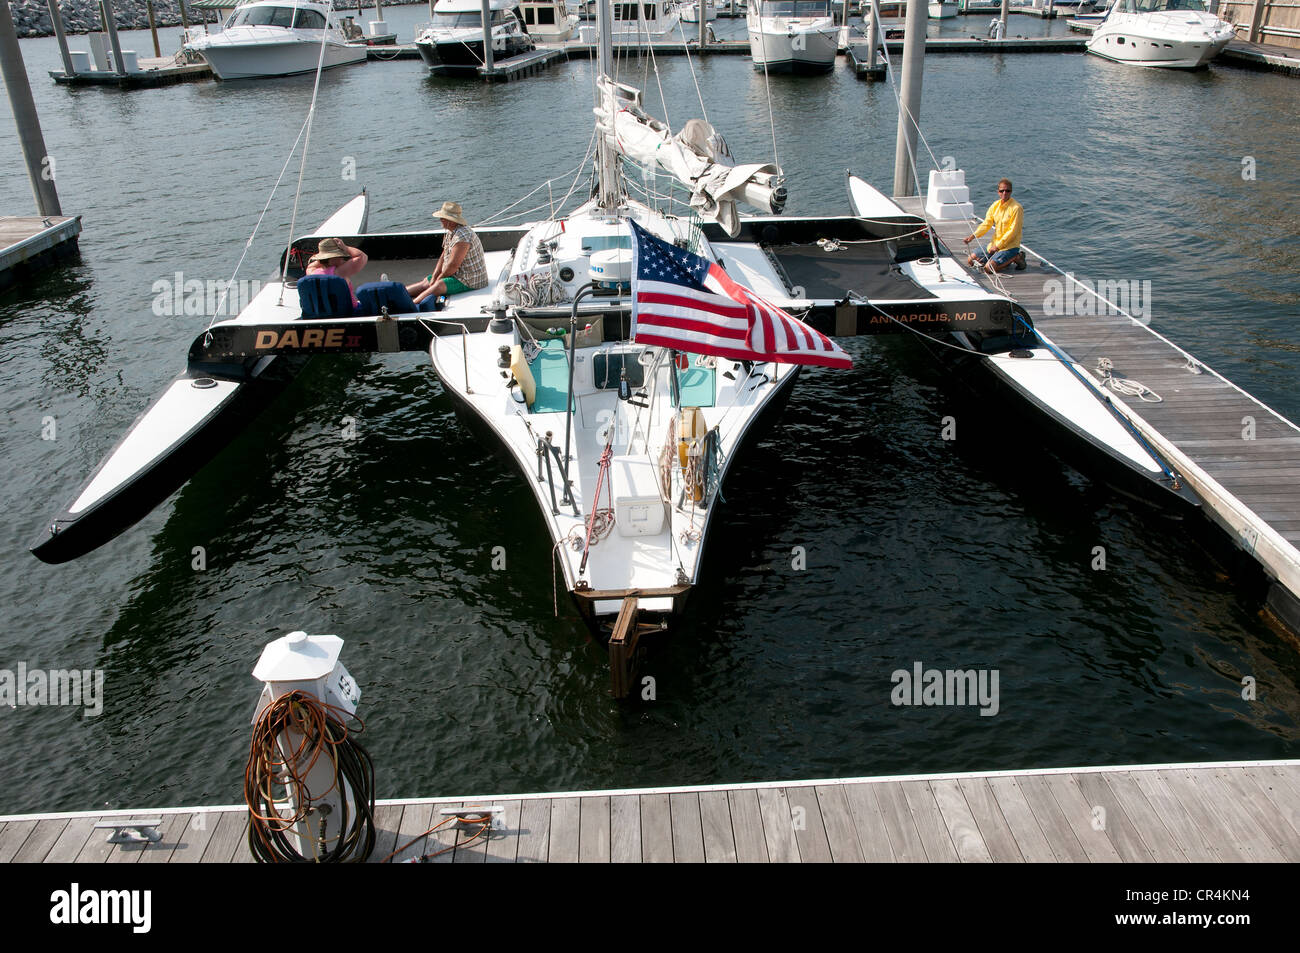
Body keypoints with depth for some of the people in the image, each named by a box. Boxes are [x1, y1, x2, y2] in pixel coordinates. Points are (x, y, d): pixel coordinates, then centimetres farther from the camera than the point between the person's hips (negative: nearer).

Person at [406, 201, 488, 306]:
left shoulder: (462, 236, -25)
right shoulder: (450, 233, 9)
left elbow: (453, 265, -25)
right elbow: (443, 256, 15)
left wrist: (438, 278, -11)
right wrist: (434, 277, 4)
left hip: (470, 281, -11)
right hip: (458, 275, 11)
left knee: (439, 285, -28)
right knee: (427, 281, 10)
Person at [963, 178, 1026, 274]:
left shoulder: (1016, 208, -15)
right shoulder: (995, 205, 6)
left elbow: (1013, 231, -18)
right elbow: (986, 224, 3)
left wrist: (998, 246, -20)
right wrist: (972, 236, -12)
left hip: (1010, 246, -8)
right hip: (995, 244, 8)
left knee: (989, 268, -24)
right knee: (971, 260, 3)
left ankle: (1015, 258, -1)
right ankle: (1005, 261, 11)